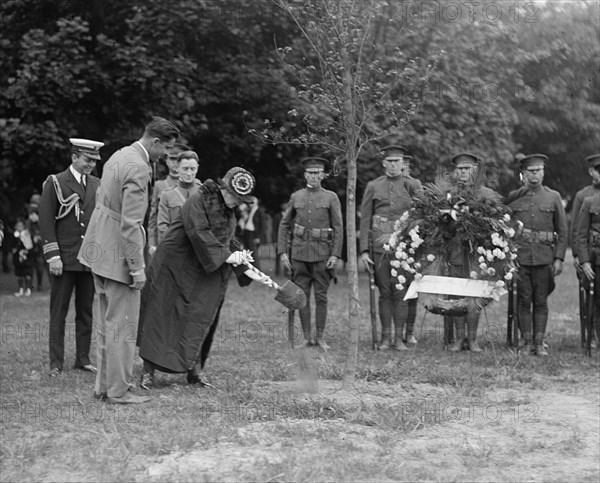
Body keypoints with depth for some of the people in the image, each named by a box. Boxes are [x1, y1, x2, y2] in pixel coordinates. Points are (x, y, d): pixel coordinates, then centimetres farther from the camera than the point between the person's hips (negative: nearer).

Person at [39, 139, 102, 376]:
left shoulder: (97, 185, 11)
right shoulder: (55, 183, -2)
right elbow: (46, 222, -6)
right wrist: (53, 256, -12)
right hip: (64, 259, -4)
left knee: (86, 311, 7)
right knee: (58, 312, 0)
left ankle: (83, 358, 16)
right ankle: (56, 363, 4)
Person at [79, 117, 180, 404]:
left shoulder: (120, 155, 9)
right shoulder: (138, 168, -21)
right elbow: (130, 224, -23)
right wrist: (137, 267, -20)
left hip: (99, 248, 10)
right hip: (118, 254, -10)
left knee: (107, 323, 17)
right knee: (122, 326, -2)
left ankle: (104, 386, 24)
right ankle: (118, 392, 4)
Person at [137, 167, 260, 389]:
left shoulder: (229, 213, 13)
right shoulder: (197, 202, -14)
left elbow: (228, 241, 16)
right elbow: (199, 233, -26)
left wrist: (243, 267, 2)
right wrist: (225, 256, -28)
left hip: (205, 275, 7)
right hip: (175, 269, -7)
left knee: (199, 321, 3)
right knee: (160, 317, -3)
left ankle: (194, 372, 9)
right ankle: (148, 372, 1)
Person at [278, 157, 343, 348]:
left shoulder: (331, 197, 4)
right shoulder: (296, 197, 10)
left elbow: (338, 227, 1)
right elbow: (284, 225, 11)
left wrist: (336, 254, -8)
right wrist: (282, 251, 2)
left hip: (322, 254, -2)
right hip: (299, 253, 2)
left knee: (321, 296, 0)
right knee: (302, 296, 3)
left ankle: (319, 337, 7)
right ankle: (307, 338, 9)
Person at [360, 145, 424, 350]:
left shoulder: (412, 185, 7)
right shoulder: (373, 186, 8)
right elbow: (365, 220, 6)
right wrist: (364, 250, 1)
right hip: (380, 246, 1)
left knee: (401, 292, -2)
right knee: (384, 292, 3)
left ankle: (400, 337, 3)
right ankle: (385, 337, 9)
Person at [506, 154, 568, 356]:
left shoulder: (553, 197, 7)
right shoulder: (513, 197, 6)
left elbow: (562, 231, 7)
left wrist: (559, 258, 0)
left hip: (544, 257, 0)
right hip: (519, 256, 0)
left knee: (541, 301, 3)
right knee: (524, 300, 1)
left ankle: (539, 342, 8)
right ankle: (527, 341, 9)